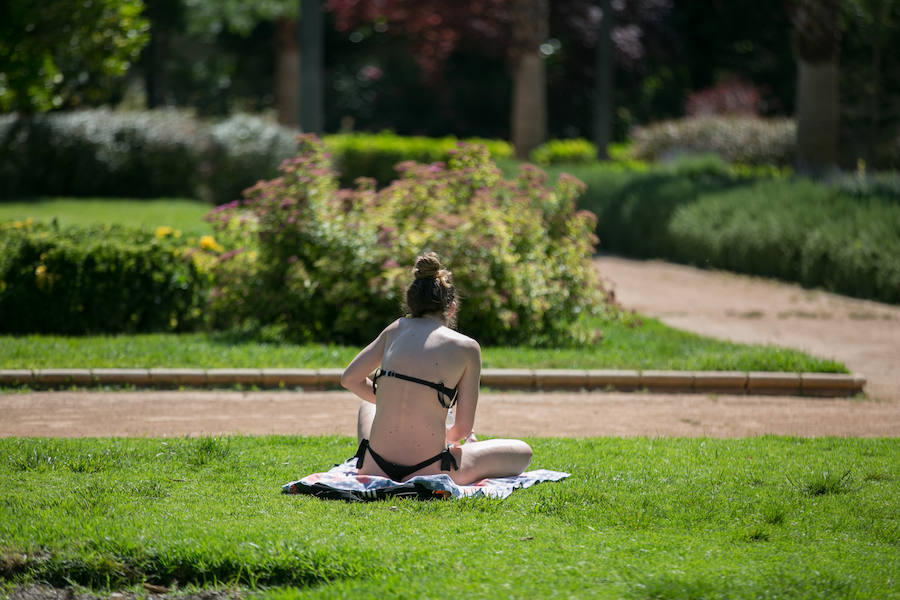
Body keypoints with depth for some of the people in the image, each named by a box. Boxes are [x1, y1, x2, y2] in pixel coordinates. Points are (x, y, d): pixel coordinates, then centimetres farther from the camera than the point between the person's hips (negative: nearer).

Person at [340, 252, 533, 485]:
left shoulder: (397, 329, 8)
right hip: (427, 472, -4)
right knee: (523, 451, 17)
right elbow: (464, 426, 0)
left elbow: (349, 379, 16)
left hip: (375, 468, 4)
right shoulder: (467, 347, -2)